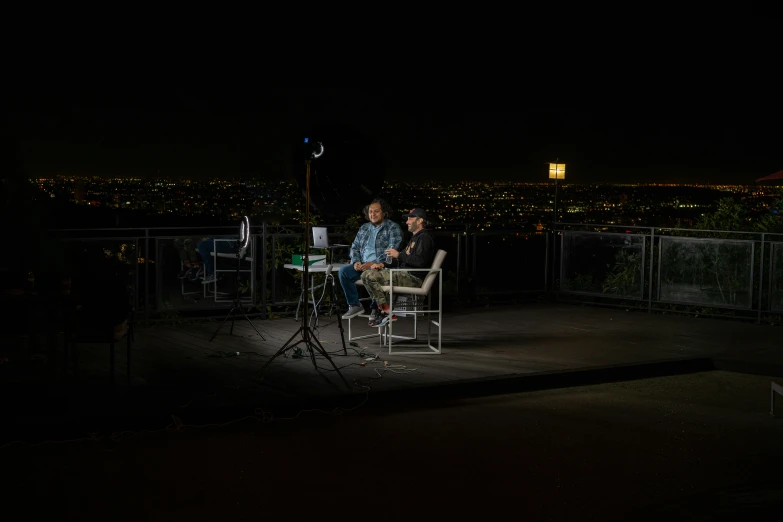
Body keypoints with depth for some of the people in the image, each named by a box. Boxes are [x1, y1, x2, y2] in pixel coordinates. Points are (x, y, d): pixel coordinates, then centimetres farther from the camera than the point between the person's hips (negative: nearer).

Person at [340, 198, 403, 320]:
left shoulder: (393, 228, 0)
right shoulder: (364, 228, 21)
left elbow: (392, 251, -12)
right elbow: (354, 247, 20)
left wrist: (374, 263, -21)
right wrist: (356, 262, -3)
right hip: (362, 265, 6)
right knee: (343, 271, -20)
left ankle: (375, 308, -17)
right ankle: (354, 305, -12)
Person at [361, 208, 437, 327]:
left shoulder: (425, 237, -7)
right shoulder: (415, 238, 26)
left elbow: (421, 261, -22)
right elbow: (403, 260, 27)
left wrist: (399, 255, -13)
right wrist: (383, 264, 12)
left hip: (414, 278, -11)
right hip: (405, 274, 11)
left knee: (372, 277, -22)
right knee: (366, 274, 5)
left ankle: (387, 312, -14)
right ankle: (381, 309, -2)